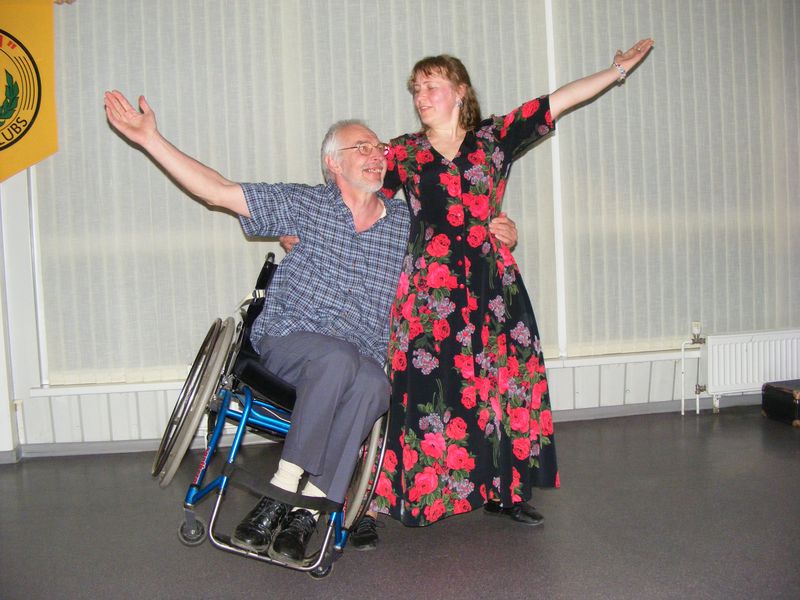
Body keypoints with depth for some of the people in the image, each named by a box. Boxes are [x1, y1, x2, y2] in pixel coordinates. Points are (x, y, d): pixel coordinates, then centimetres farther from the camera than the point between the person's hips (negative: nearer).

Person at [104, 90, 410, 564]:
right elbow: (219, 191, 4)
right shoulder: (307, 205, 7)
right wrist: (151, 138, 0)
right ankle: (283, 489, -27)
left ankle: (307, 511, -28)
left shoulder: (406, 221, 14)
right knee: (338, 357, -36)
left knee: (373, 384, -34)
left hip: (364, 360, 2)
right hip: (287, 342, -1)